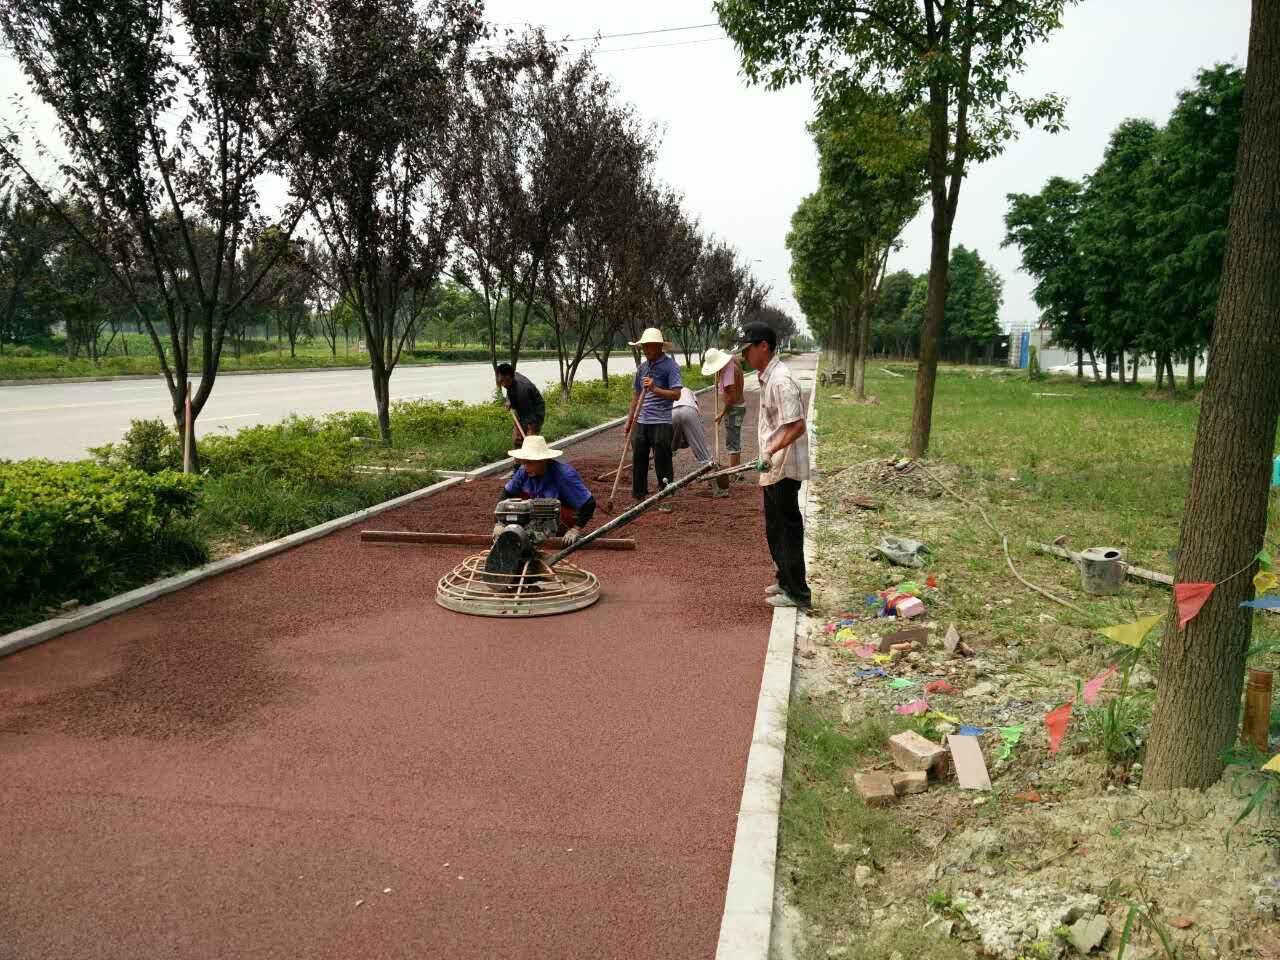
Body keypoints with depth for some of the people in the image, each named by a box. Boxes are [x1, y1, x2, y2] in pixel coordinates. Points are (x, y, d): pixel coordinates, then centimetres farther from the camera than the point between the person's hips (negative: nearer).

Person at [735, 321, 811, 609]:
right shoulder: (767, 377, 11)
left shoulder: (781, 380, -20)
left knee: (788, 529, -2)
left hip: (784, 469, -10)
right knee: (775, 529, 19)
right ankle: (786, 581, 33)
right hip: (773, 469, 10)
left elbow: (797, 426, -25)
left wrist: (771, 452, -33)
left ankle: (797, 592, 7)